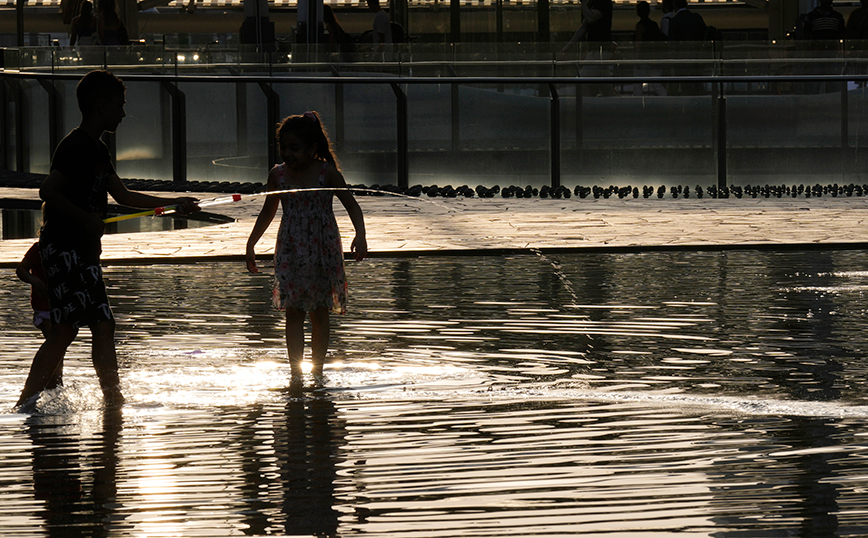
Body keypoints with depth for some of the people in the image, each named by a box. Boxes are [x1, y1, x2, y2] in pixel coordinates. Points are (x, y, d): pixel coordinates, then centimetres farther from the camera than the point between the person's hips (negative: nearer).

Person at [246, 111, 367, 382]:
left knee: (320, 313, 5)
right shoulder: (278, 175, 1)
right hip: (290, 250, 1)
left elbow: (351, 205, -2)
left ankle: (317, 370, 15)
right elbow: (268, 212, 15)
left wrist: (360, 235, -16)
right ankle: (295, 372, -9)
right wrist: (251, 245, 16)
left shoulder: (327, 172, -7)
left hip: (323, 249, -1)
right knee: (294, 312, -6)